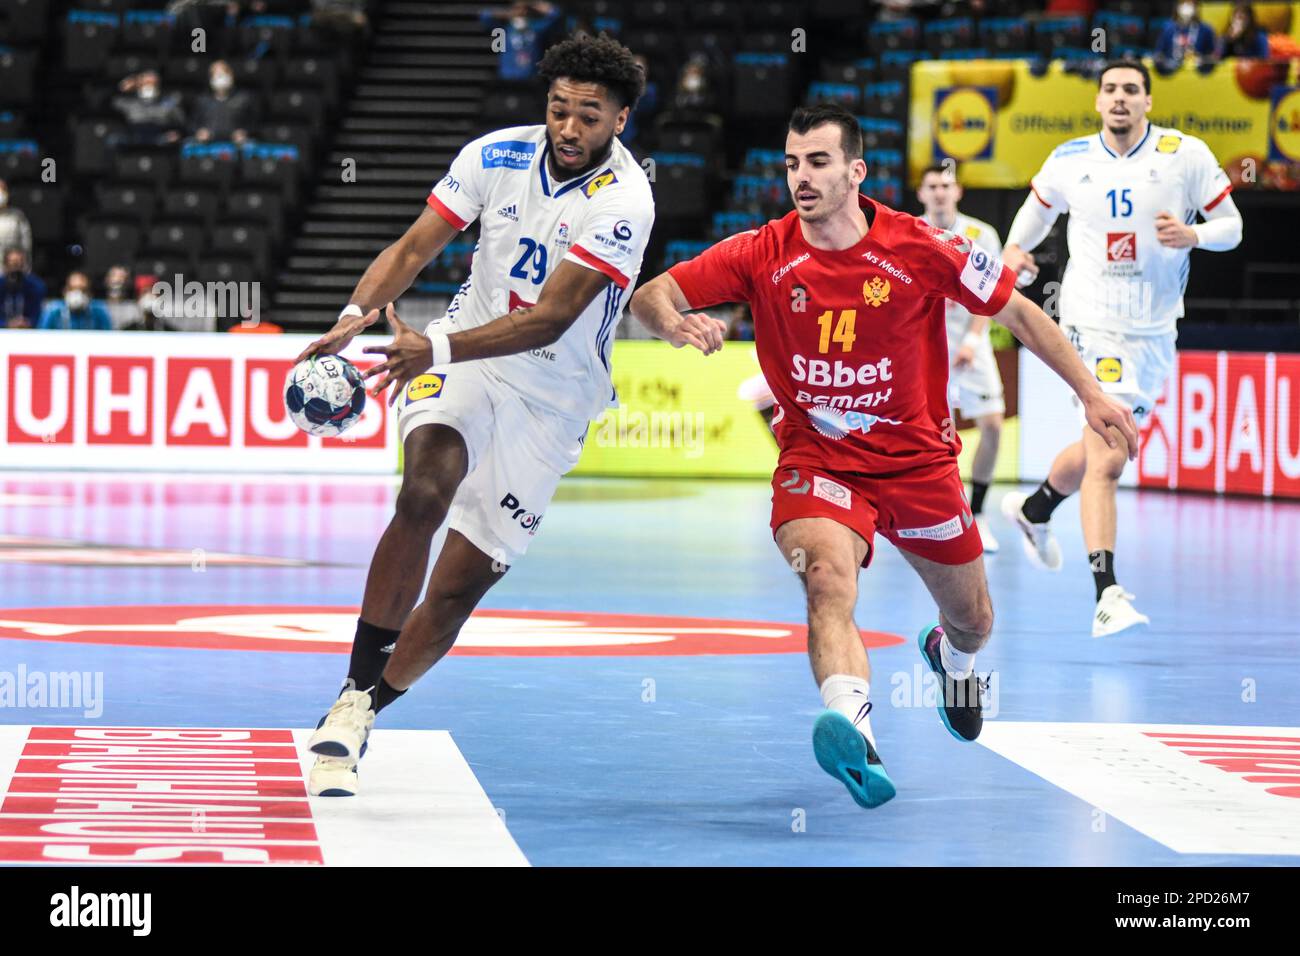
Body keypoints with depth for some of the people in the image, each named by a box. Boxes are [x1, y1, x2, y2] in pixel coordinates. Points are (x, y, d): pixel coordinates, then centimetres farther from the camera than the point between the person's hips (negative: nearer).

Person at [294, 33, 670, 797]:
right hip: (461, 356, 1)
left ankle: (361, 717, 19)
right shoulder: (498, 155, -6)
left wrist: (437, 349, -38)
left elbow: (549, 318, -26)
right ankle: (353, 699, -25)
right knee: (427, 489, -29)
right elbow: (414, 248, -1)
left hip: (551, 398, -1)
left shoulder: (622, 203, -20)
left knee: (460, 586, -1)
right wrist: (356, 317, -20)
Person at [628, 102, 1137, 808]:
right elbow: (650, 298, -14)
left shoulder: (921, 248, -13)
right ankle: (853, 733, -53)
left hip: (917, 456, 2)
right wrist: (675, 320, -39)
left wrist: (1090, 393, 0)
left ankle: (952, 658, 56)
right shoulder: (762, 255, -12)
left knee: (972, 620, 17)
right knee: (828, 578, -33)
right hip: (816, 457, -2)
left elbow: (1017, 312, 0)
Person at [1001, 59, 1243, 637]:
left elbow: (1232, 225, 1)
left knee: (1102, 451, 19)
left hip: (1155, 329, 3)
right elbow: (1038, 206, 21)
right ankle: (1107, 595, -21)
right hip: (1092, 322, -3)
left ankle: (1034, 510, 48)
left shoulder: (1186, 155, -3)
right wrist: (1015, 248, 2)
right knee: (1107, 459, -18)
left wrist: (1193, 234, -19)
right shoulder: (1069, 161, 0)